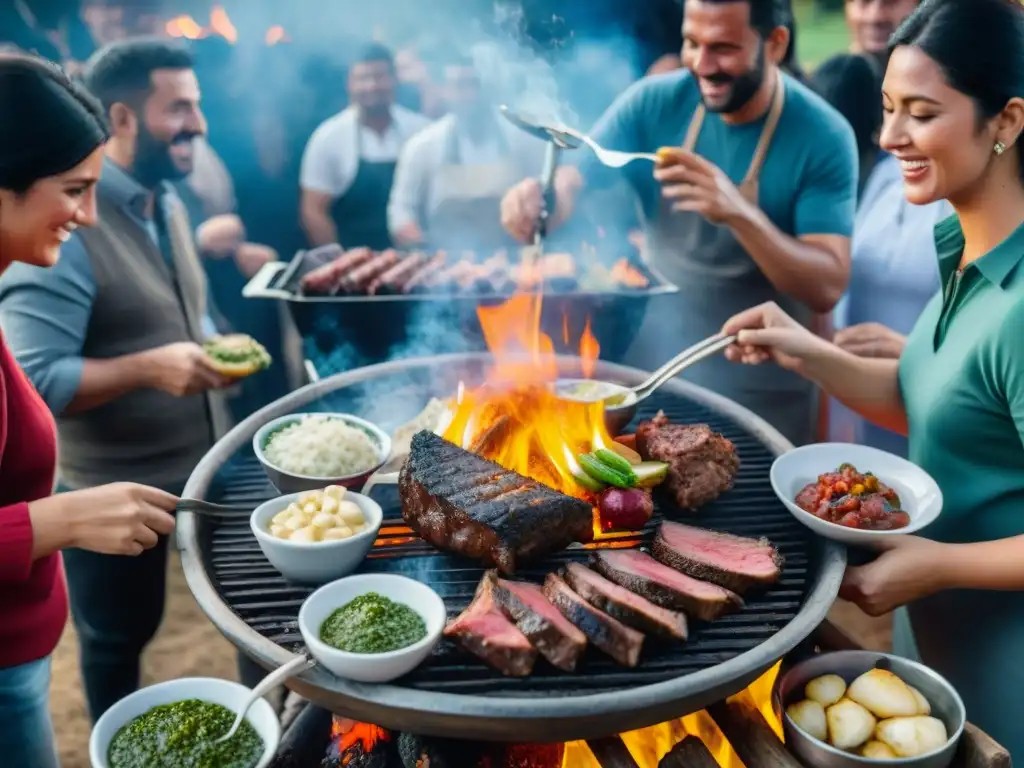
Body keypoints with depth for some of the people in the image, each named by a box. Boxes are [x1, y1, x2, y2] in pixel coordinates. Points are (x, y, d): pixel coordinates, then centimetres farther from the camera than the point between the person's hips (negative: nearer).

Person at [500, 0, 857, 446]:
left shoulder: (823, 136, -15)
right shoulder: (655, 102, -7)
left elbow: (828, 287, -21)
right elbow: (571, 184, -6)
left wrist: (740, 213, -37)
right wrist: (538, 197, -30)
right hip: (647, 368, 3)